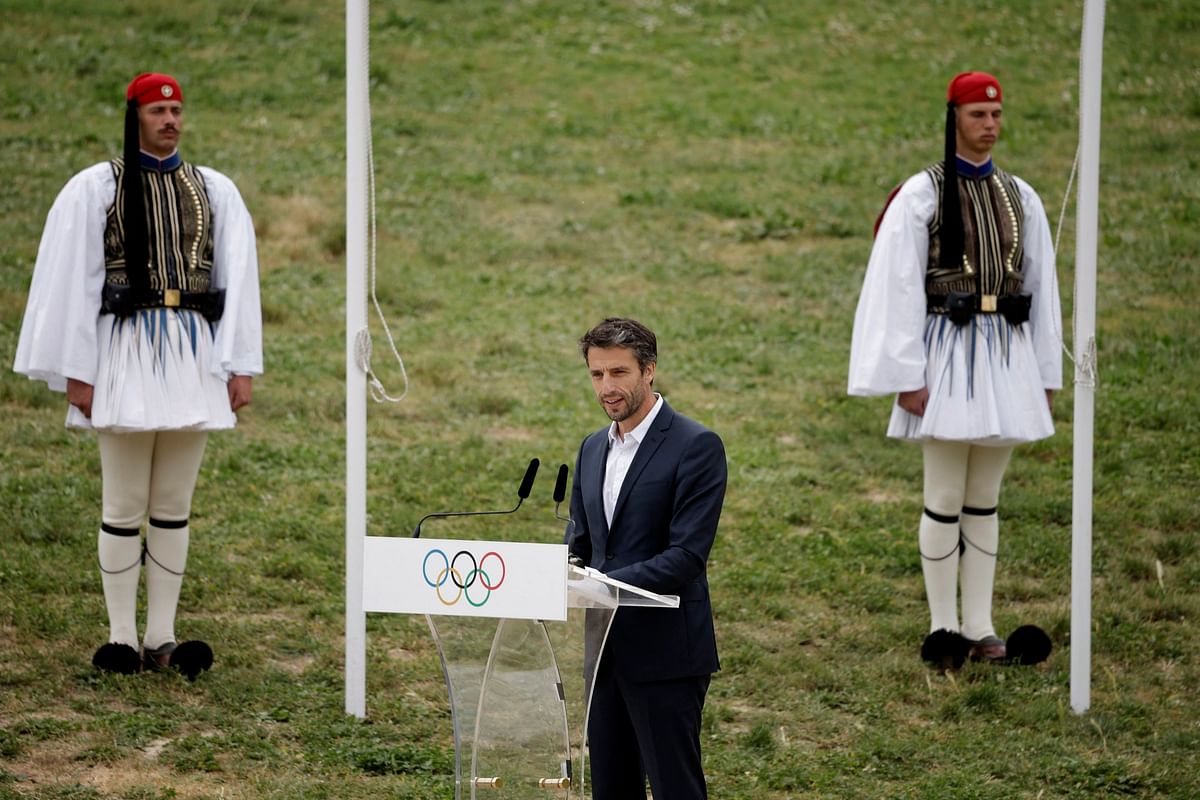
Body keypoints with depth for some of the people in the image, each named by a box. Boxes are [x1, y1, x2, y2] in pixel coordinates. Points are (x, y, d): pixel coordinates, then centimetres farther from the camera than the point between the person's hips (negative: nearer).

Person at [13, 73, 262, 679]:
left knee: (174, 507, 5)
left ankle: (161, 639, 10)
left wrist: (242, 366, 1)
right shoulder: (95, 190, 0)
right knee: (124, 508, -1)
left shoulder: (215, 191, 10)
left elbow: (237, 280, 8)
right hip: (125, 353, -3)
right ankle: (122, 639, 5)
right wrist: (76, 373, -6)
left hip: (194, 355, 3)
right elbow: (72, 281, -1)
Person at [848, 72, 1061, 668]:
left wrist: (1047, 374, 12)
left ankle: (979, 628, 14)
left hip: (1007, 354, 5)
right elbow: (897, 288, -7)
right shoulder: (921, 195, -5)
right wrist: (907, 377, -11)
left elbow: (1041, 288, 14)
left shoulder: (1020, 198, 10)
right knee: (945, 500, -2)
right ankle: (942, 629, 6)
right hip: (948, 352, -5)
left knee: (984, 500, 9)